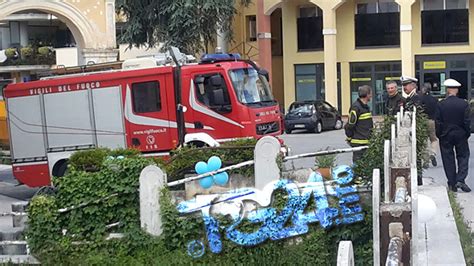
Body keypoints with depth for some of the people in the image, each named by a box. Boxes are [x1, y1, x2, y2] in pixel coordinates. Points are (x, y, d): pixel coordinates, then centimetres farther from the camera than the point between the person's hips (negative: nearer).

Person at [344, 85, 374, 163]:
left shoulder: (366, 107, 16)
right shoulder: (356, 107, -15)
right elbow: (350, 125, -16)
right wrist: (350, 139, -9)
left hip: (366, 142, 9)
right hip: (358, 143, -9)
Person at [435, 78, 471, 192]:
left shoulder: (441, 104, -10)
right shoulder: (464, 104, -9)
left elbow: (438, 122, -7)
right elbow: (467, 121, -5)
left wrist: (439, 135, 4)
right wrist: (467, 134, 7)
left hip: (445, 136, 0)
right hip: (461, 135, 0)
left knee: (448, 159, 8)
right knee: (463, 156, 12)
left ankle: (452, 184, 9)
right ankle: (460, 180, -3)